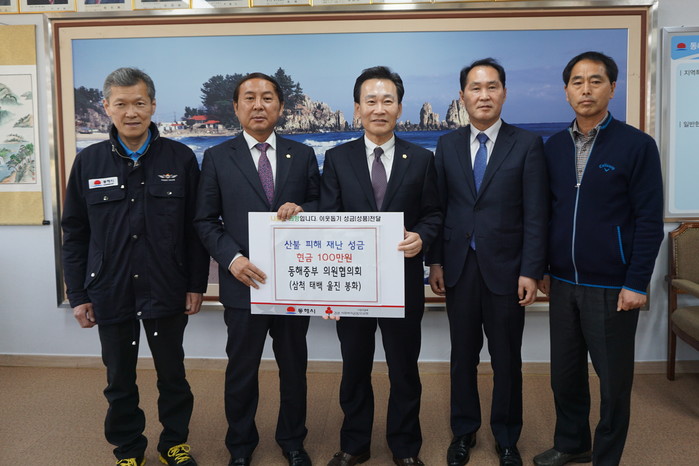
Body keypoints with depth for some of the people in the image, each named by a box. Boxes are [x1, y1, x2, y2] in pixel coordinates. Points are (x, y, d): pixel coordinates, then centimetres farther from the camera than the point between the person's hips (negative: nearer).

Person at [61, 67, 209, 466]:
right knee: (119, 380, 14)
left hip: (167, 292, -1)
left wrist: (196, 284, -3)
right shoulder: (88, 162, 1)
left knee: (173, 374, 13)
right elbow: (74, 234, 4)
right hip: (111, 293, 1)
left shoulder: (181, 158, -3)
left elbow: (195, 227, -2)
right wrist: (78, 295, 2)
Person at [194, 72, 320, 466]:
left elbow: (322, 206, 8)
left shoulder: (303, 155, 5)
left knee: (294, 367, 15)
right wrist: (231, 258, -14)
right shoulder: (217, 158, 1)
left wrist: (302, 208, -15)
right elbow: (206, 220, 1)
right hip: (244, 282, -1)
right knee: (242, 370, 12)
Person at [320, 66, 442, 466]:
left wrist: (421, 237, -18)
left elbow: (433, 214, 3)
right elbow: (327, 219, -1)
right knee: (355, 368, 15)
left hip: (403, 282, 0)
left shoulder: (421, 159, 2)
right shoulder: (337, 158, 1)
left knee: (405, 369, 13)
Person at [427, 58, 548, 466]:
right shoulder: (448, 145, 6)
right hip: (459, 268, 2)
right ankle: (464, 432, 31)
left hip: (505, 269, -2)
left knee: (507, 359, 10)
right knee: (463, 355, 13)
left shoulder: (527, 145, -2)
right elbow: (439, 207, 6)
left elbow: (536, 215, -6)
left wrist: (531, 272, -10)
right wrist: (435, 261, 2)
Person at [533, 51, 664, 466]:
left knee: (614, 380, 9)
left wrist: (636, 283, -12)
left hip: (611, 286, -4)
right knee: (565, 372, 15)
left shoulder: (637, 145, -8)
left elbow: (650, 221, -9)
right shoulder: (554, 146, 6)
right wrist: (541, 268, 9)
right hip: (563, 283, 4)